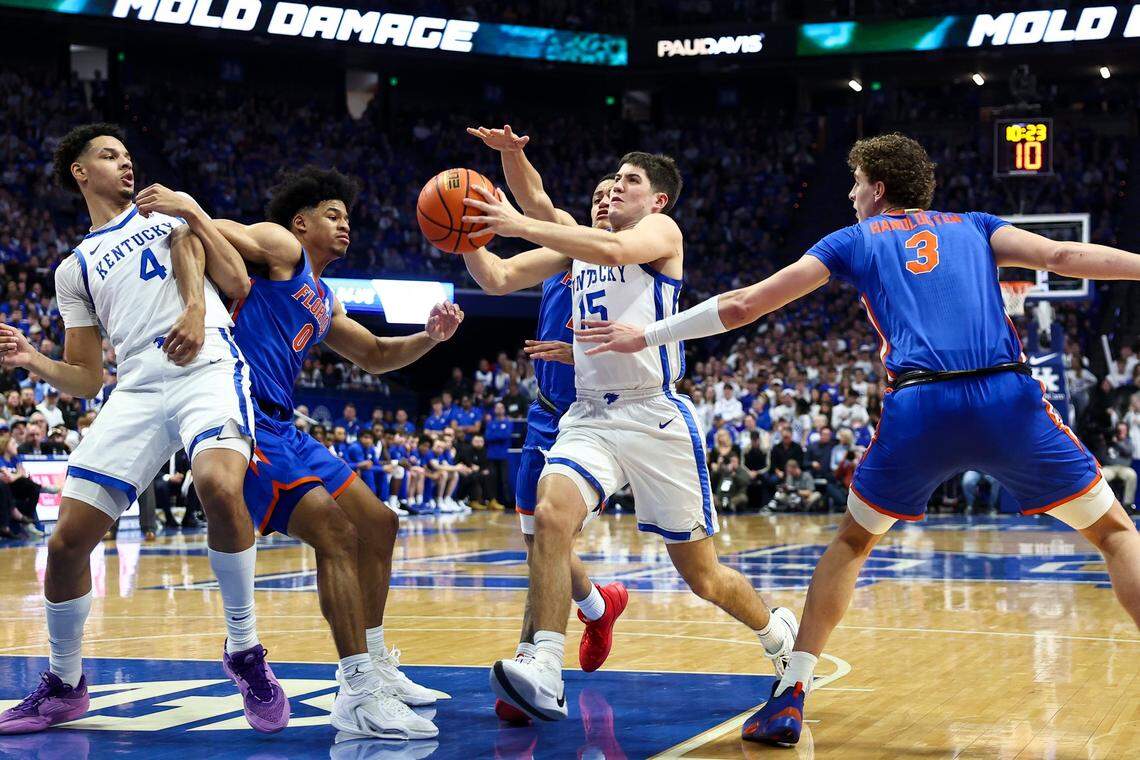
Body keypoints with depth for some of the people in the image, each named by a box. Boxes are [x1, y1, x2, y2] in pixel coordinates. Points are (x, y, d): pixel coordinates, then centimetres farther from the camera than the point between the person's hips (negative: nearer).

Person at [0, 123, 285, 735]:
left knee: (220, 486, -34)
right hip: (136, 390, 4)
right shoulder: (75, 269, 26)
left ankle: (244, 651, -17)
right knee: (67, 541, -4)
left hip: (207, 367, -3)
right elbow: (85, 380, 24)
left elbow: (189, 247, -2)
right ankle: (63, 686, 19)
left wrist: (195, 311, -24)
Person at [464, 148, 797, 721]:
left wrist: (520, 225, -28)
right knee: (550, 517, -26)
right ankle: (545, 676, -30)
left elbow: (614, 251, -24)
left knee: (701, 573, 5)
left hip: (655, 417, -4)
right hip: (589, 417, 5)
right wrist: (469, 236, -12)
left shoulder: (661, 230, -1)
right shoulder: (579, 244, 17)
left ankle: (779, 632, 35)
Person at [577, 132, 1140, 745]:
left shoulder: (856, 240, 23)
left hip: (918, 408, 0)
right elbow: (1062, 256, 6)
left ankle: (789, 696, 16)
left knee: (852, 541, 24)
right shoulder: (974, 226, 25)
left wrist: (646, 336, 31)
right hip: (1009, 397, 0)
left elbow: (741, 307, 22)